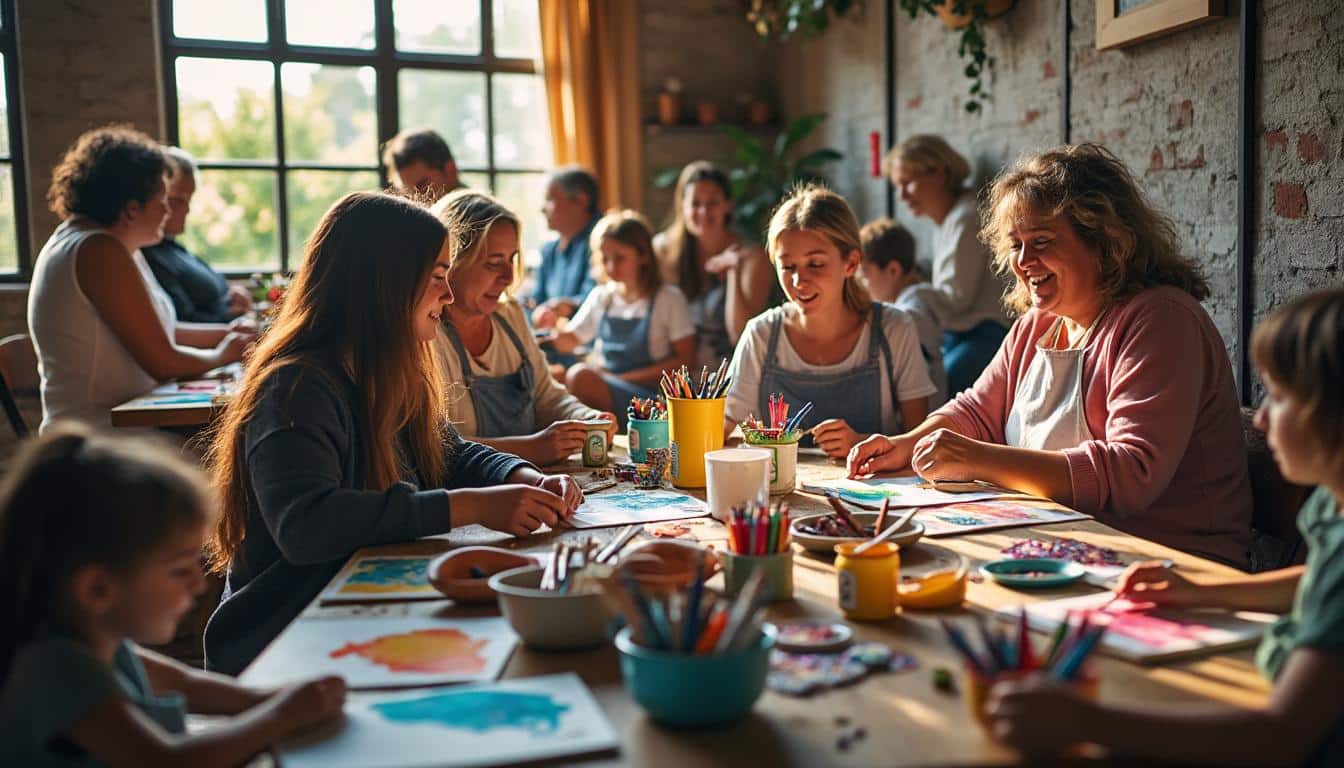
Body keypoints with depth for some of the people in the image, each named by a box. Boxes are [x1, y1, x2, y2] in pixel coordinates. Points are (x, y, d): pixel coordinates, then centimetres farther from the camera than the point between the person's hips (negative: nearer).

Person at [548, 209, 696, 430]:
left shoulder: (668, 299, 1)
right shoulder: (601, 297, 15)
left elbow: (685, 360, -3)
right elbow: (570, 341, 20)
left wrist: (624, 378, -9)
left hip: (646, 394, -5)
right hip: (604, 389, 5)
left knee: (580, 376, -31)